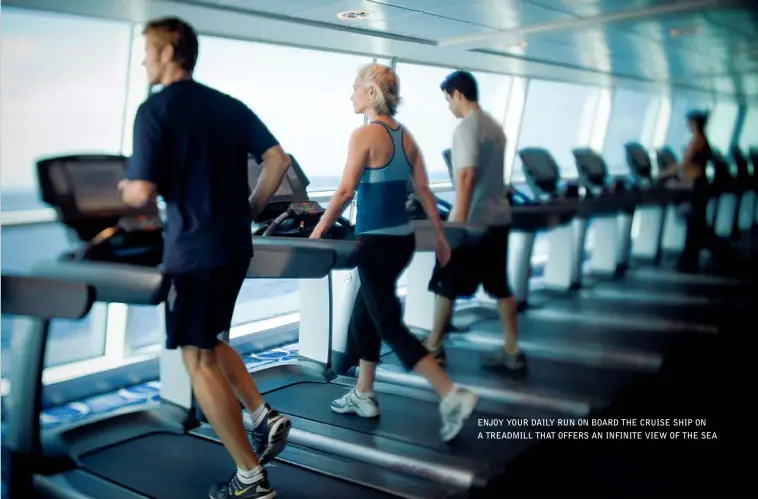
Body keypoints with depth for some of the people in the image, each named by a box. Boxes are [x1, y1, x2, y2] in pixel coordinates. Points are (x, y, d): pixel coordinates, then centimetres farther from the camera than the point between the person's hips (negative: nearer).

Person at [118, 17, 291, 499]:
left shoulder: (155, 109, -10)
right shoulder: (229, 105, 10)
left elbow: (143, 192, -17)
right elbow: (278, 160, 3)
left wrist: (124, 188, 6)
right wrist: (249, 211, 12)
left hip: (193, 248, -7)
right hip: (235, 245, 7)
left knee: (199, 360, 4)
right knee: (209, 341, 26)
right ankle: (266, 417, 14)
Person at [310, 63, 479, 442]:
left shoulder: (364, 134, -13)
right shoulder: (406, 136, 9)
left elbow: (346, 190, -16)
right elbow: (424, 190, 10)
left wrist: (319, 230, -7)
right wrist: (440, 236, 14)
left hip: (376, 241, -8)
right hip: (402, 239, 8)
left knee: (388, 323, -1)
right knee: (364, 314, 20)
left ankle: (453, 396, -7)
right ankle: (364, 396, 28)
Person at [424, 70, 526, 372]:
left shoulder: (467, 128, -14)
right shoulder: (494, 126, 13)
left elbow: (467, 175, -23)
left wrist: (459, 220, -24)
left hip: (473, 221, -8)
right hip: (498, 217, 9)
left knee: (445, 284, 4)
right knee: (499, 286, 11)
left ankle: (433, 347, 15)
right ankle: (512, 351, 14)